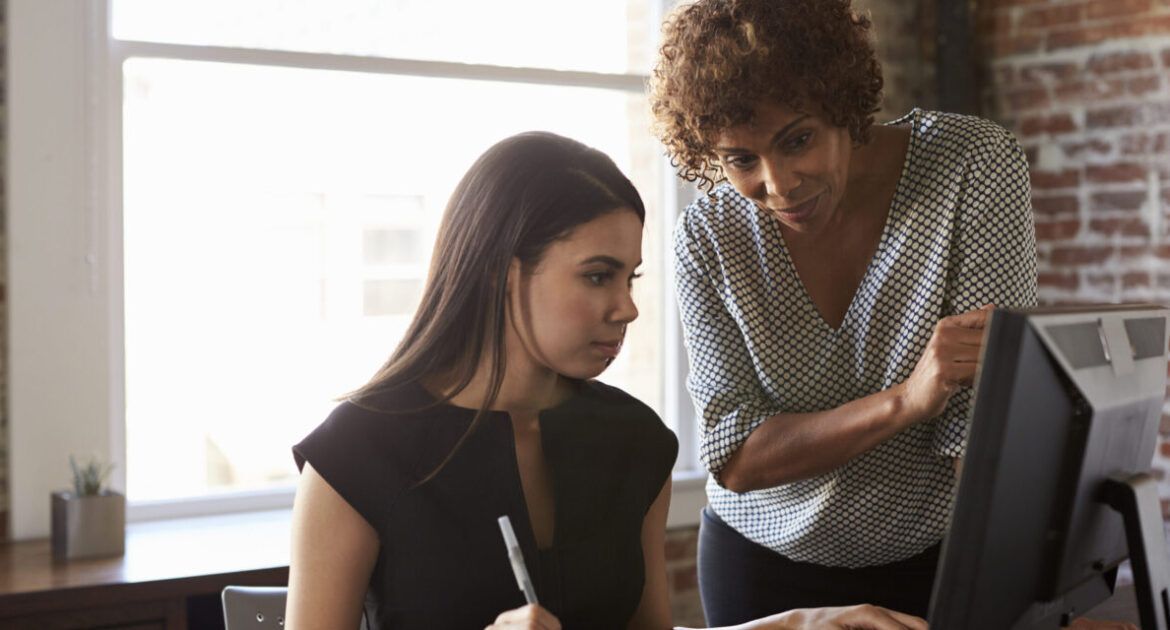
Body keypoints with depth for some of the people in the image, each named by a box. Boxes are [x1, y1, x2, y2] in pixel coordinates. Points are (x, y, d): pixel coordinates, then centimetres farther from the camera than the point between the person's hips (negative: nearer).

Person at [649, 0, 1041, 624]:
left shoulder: (974, 163, -20)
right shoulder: (707, 238, -15)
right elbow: (734, 460, -19)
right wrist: (906, 401, -33)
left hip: (940, 555, -1)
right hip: (761, 559, 1)